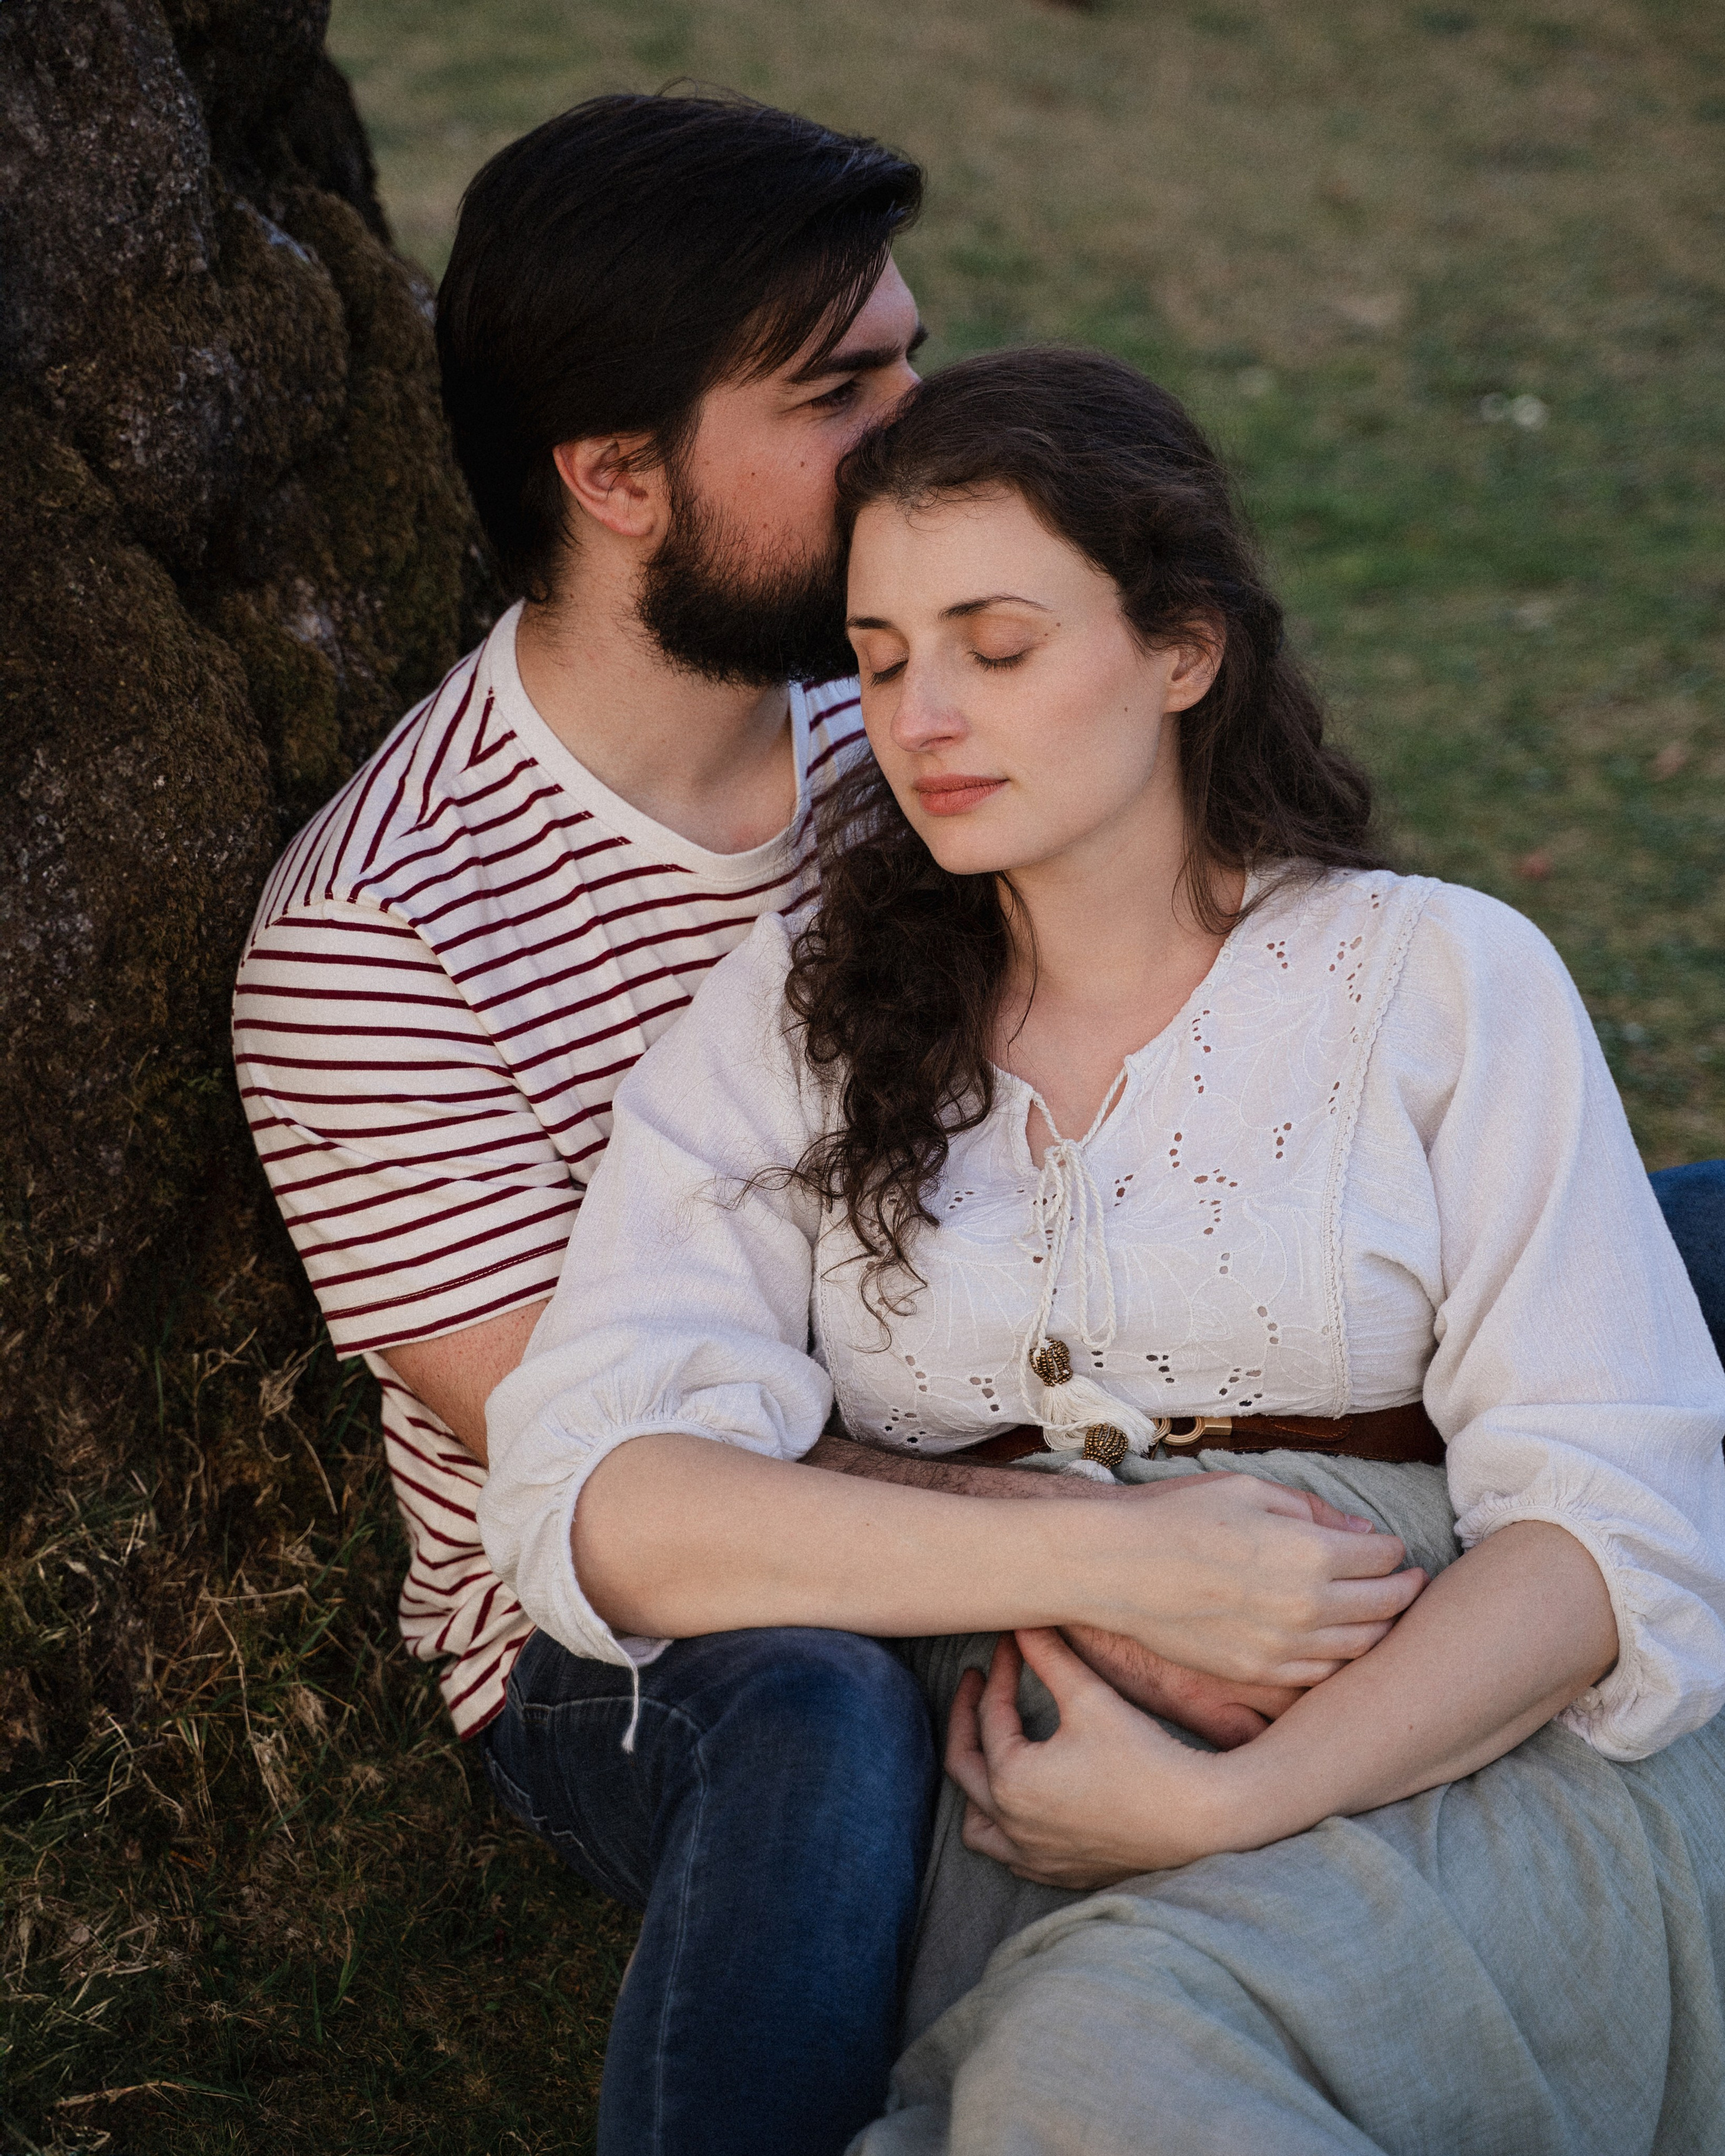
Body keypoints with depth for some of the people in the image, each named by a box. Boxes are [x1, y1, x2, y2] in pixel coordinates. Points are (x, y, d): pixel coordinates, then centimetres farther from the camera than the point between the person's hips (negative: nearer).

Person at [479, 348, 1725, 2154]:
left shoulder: (1438, 978, 7)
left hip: (1470, 1764, 0)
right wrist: (1110, 1564, -14)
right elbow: (589, 1499, -4)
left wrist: (1230, 1804, -16)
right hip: (1031, 1797, 1)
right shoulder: (791, 1020, 12)